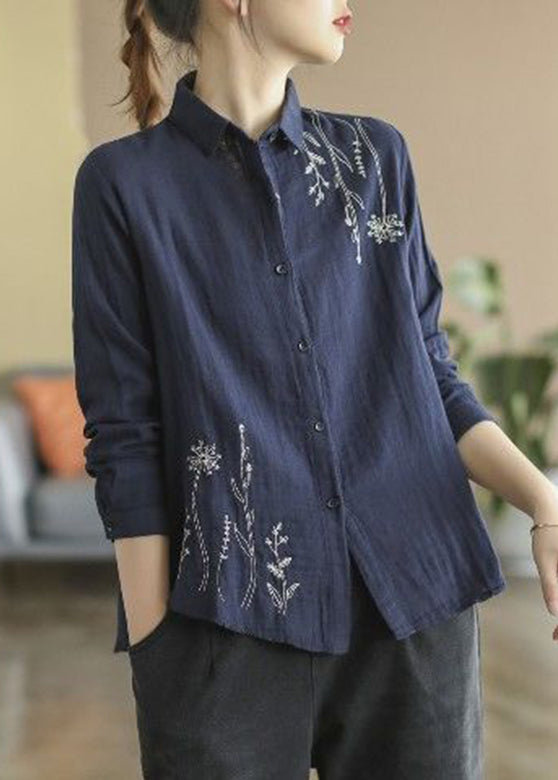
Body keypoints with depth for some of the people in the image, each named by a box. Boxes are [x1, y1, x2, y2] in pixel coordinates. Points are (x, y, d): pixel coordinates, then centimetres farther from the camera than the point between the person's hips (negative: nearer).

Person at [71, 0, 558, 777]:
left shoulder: (377, 156, 10)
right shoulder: (123, 181, -1)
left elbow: (429, 372, 10)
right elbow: (125, 437, -4)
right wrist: (156, 654, -8)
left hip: (415, 604, 3)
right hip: (231, 629, -3)